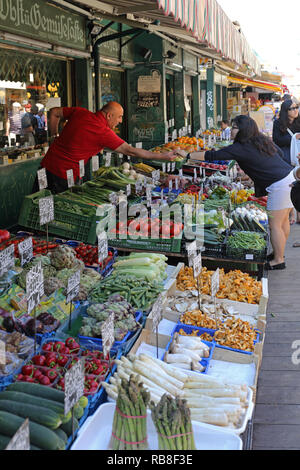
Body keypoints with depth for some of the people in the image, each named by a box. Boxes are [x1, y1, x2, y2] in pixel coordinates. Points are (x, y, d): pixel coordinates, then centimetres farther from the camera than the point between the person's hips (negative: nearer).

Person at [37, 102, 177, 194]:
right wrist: (162, 156, -5)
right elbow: (130, 151, -10)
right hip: (65, 174, -7)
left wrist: (55, 137, 20)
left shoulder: (80, 112, 5)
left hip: (48, 164, 7)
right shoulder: (104, 132, -13)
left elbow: (54, 112, 16)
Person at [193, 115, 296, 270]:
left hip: (279, 185, -9)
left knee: (275, 224, 0)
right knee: (283, 221, 18)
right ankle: (279, 253, 30)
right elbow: (280, 153, 23)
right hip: (290, 177, 9)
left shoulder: (241, 148, -13)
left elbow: (212, 156, -12)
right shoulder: (264, 140, 11)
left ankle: (278, 260, 10)